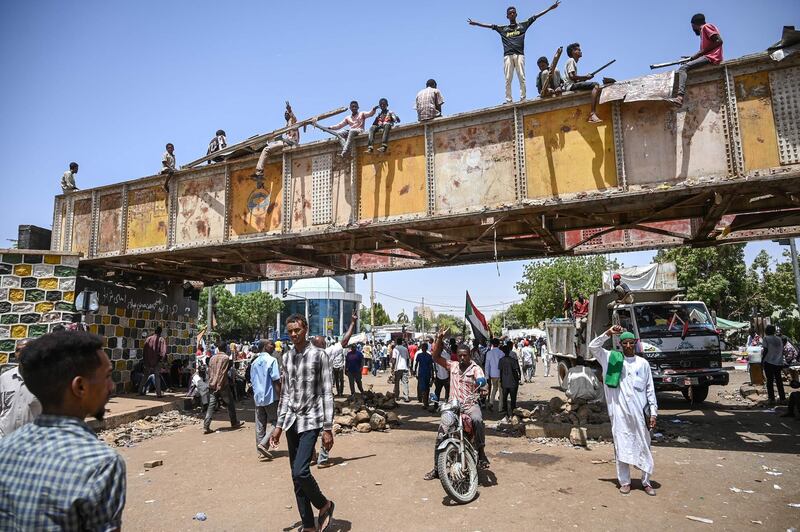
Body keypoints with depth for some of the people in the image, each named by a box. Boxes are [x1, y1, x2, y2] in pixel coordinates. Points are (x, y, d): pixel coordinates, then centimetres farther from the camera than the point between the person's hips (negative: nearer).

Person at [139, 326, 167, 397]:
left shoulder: (148, 339, 3)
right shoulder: (161, 340, -6)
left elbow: (144, 350, 7)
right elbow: (163, 352, -15)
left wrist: (144, 359, 13)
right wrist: (161, 358, -5)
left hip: (147, 361, 3)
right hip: (156, 362, -3)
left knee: (145, 376, 16)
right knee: (157, 377, 1)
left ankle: (141, 391, 21)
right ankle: (158, 393, -3)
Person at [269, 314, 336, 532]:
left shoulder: (318, 355, -8)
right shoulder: (286, 357, 8)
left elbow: (326, 394, -9)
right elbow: (285, 393, 15)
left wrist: (328, 428, -12)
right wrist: (279, 425, 13)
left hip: (310, 421, -6)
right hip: (291, 421, 6)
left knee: (301, 472, -17)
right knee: (296, 476, 9)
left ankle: (324, 504, 11)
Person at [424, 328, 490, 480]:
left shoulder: (475, 369, 0)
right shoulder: (453, 366, 12)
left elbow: (482, 382, -16)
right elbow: (435, 356, 10)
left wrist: (483, 389, -40)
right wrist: (439, 339, -1)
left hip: (470, 404, -3)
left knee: (477, 420, -38)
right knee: (440, 436, -3)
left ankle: (481, 453, -23)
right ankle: (436, 469, 11)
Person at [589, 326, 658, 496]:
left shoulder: (643, 363, 4)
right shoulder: (612, 359, 2)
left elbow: (650, 389, 5)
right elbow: (593, 347, -5)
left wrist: (653, 412, 1)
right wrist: (608, 333, -14)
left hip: (640, 412, 1)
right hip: (620, 412, -1)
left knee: (644, 447, 9)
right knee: (622, 447, 5)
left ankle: (646, 482, 22)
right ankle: (624, 482, 17)